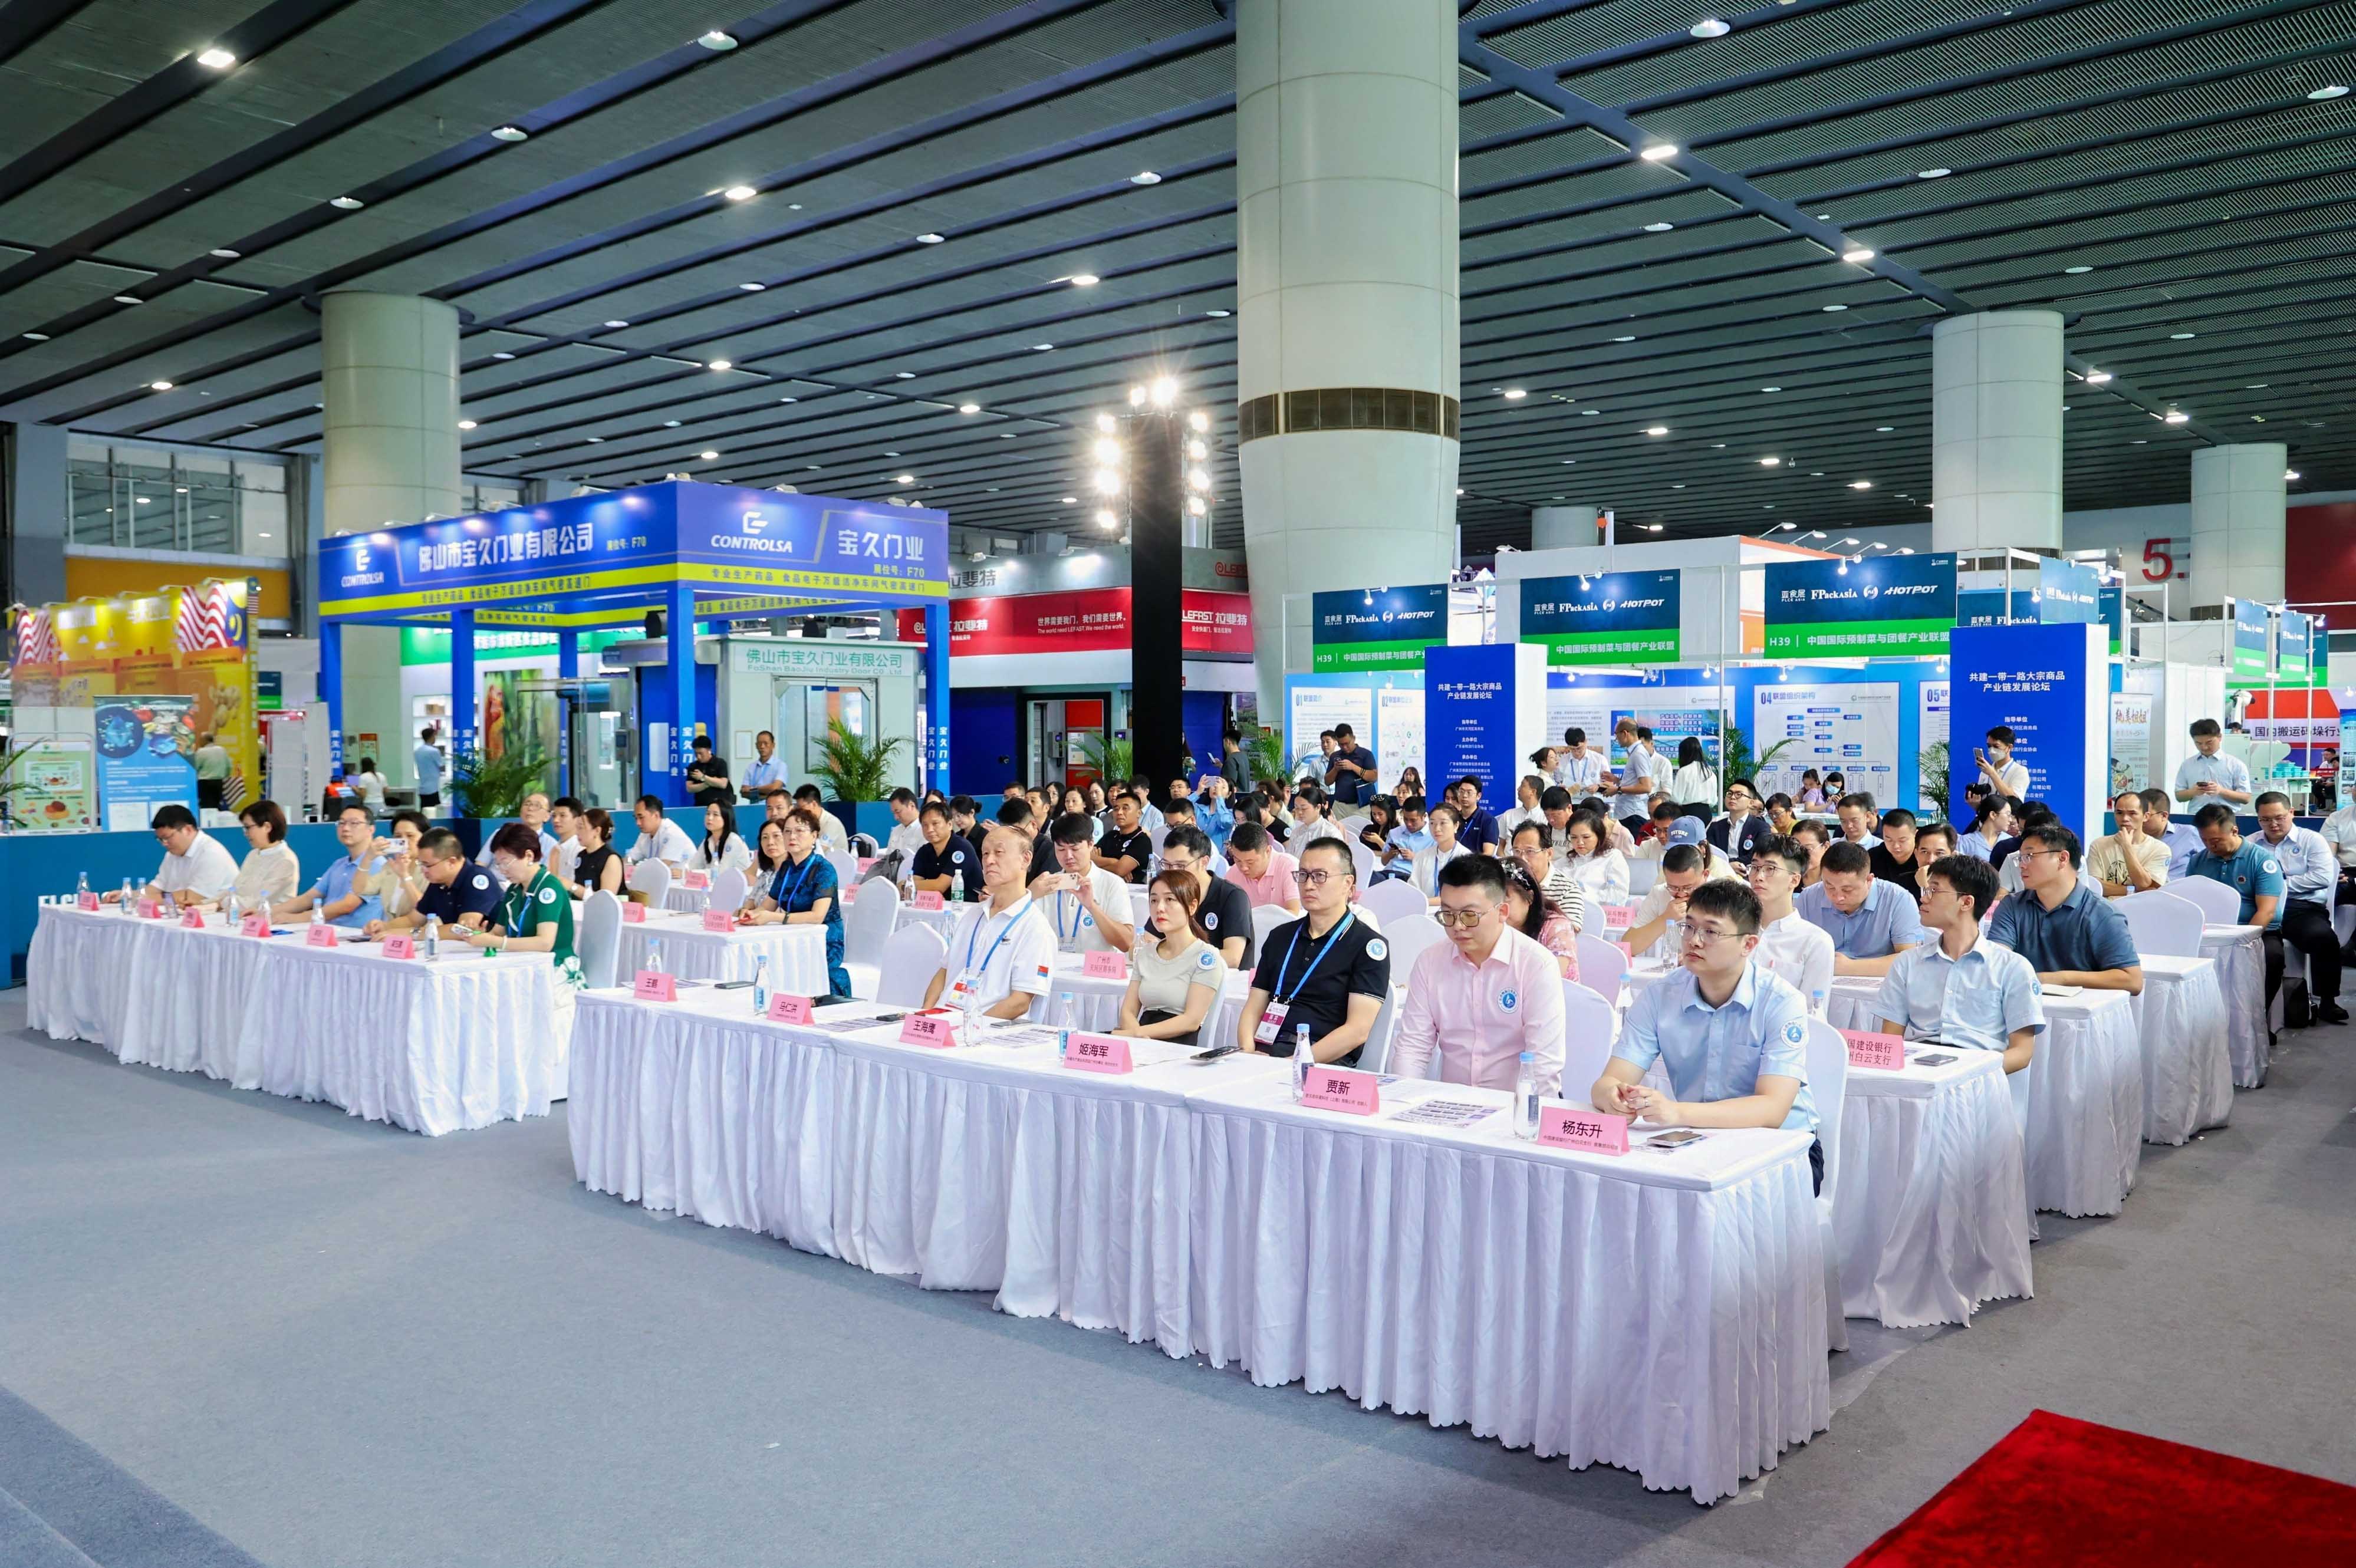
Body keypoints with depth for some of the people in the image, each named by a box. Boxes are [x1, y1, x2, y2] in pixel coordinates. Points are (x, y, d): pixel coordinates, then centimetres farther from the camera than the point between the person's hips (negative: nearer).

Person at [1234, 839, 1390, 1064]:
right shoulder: (1280, 936, 21)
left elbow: (1358, 1030, -9)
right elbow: (1254, 1009, 17)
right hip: (1266, 1050, 5)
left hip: (1327, 1061, -5)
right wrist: (1247, 1052, -5)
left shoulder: (1368, 945, 1)